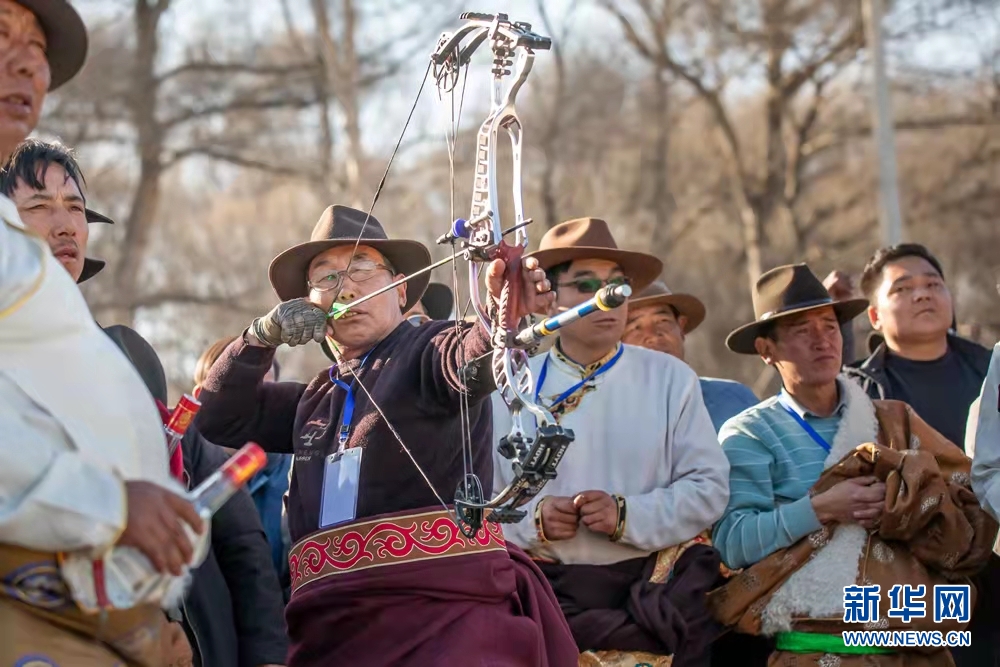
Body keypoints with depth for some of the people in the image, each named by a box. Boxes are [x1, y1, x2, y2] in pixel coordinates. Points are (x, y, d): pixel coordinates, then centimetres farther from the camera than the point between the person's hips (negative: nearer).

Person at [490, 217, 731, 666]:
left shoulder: (670, 378, 9)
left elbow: (710, 487, 2)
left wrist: (627, 516, -11)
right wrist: (532, 519, -13)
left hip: (650, 587, 0)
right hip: (545, 591, 0)